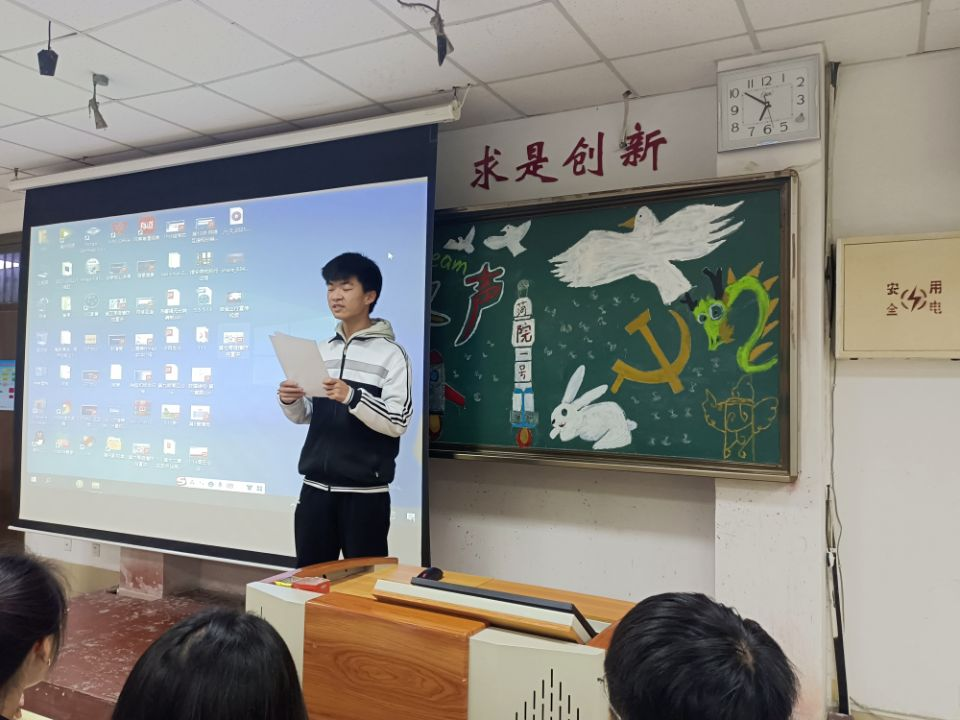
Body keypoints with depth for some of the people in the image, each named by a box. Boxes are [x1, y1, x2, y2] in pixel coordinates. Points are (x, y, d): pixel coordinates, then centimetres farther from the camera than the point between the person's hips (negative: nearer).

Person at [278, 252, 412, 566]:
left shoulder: (391, 353, -8)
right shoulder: (322, 351, 10)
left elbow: (397, 423, -15)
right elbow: (305, 416, 16)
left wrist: (352, 397, -26)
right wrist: (289, 402, -5)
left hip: (365, 493, -5)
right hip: (316, 488, 6)